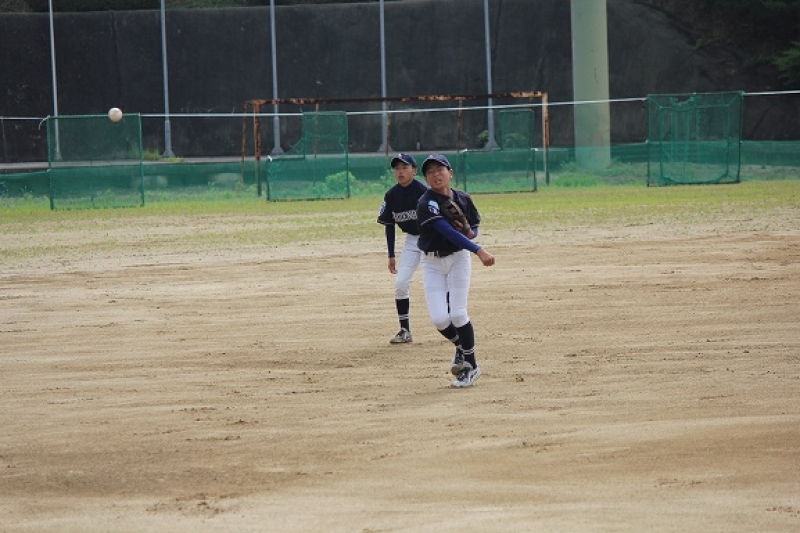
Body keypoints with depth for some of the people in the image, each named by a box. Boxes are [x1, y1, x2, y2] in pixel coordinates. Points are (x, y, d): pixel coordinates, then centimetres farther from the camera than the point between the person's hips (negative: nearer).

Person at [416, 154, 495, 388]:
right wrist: (478, 250, -36)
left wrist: (469, 232, -14)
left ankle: (471, 365, 11)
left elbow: (474, 228, 12)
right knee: (439, 318, -9)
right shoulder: (427, 204, -18)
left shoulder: (463, 199, -2)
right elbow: (447, 231, -29)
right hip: (432, 263, -1)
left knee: (457, 314, -6)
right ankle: (461, 347, 24)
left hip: (458, 258, 1)